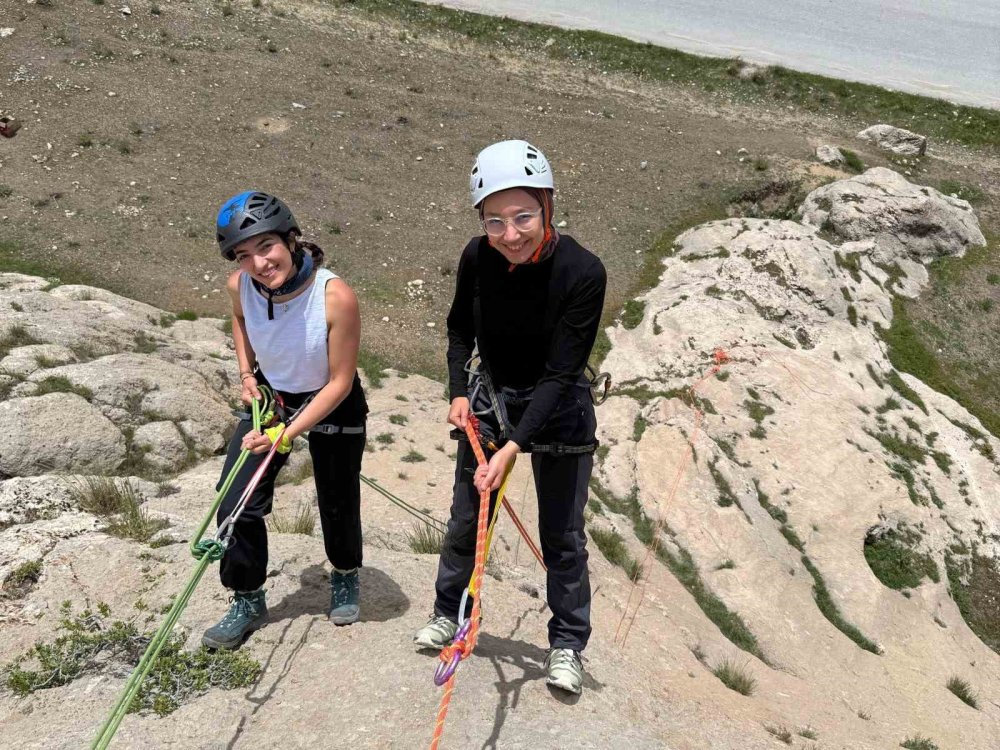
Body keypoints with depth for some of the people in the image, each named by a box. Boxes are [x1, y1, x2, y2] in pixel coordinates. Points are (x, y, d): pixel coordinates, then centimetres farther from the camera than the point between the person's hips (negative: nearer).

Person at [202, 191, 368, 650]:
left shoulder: (336, 297, -34)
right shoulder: (239, 286, -20)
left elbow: (339, 383, -24)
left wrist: (286, 434, -28)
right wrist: (247, 374, -3)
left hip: (332, 407, -3)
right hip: (270, 397, 3)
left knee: (337, 506, 12)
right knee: (236, 504, -5)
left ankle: (345, 577, 44)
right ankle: (248, 602, 17)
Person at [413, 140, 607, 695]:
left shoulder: (583, 273, -28)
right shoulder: (477, 259, -16)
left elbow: (560, 374, -27)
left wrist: (513, 447, -33)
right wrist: (458, 391, -8)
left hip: (558, 410, -3)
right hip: (489, 398, 4)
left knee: (563, 536, 5)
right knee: (465, 517, 15)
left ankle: (567, 644, 23)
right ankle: (450, 613, 38)